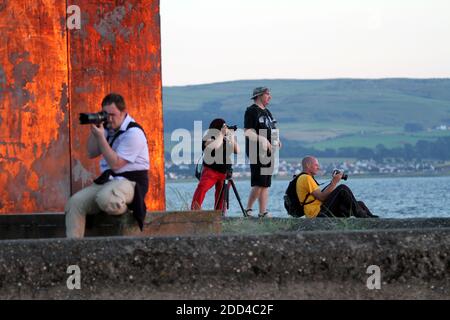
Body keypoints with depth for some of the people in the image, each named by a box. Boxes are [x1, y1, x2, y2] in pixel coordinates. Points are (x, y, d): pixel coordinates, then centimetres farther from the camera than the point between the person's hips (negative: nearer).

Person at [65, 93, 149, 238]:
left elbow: (115, 164, -18)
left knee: (104, 199, -40)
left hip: (130, 181, -8)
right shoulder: (108, 128, 13)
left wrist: (100, 137, -17)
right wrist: (94, 131, 1)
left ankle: (123, 207, -7)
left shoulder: (133, 133, -13)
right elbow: (91, 153, 16)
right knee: (75, 202, -13)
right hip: (107, 180, 8)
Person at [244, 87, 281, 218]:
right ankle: (248, 210, -5)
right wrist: (263, 140, -22)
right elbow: (248, 131, -15)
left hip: (268, 151, 9)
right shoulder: (251, 111, -7)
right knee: (259, 184, -13)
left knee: (265, 184, 6)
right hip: (257, 152, -9)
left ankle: (263, 212, 6)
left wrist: (276, 141, 7)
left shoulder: (266, 112, 21)